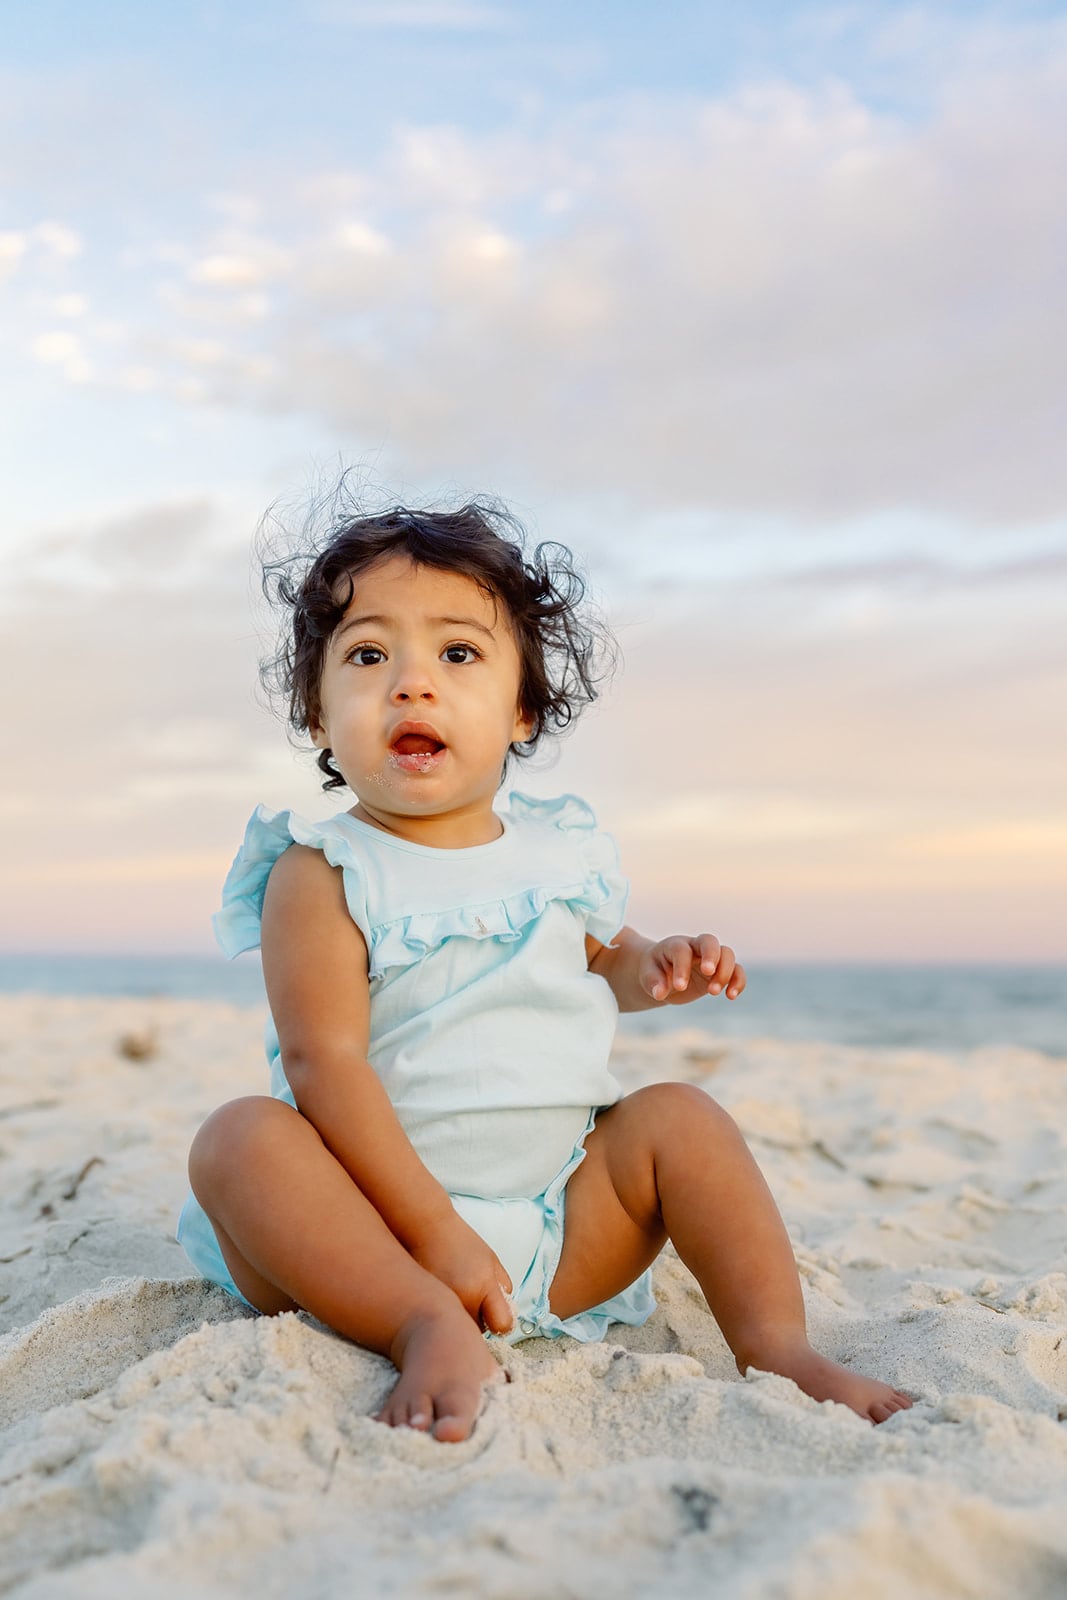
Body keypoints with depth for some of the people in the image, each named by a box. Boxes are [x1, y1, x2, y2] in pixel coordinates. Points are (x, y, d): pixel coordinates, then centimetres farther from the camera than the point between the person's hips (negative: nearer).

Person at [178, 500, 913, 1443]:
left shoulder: (557, 851, 7)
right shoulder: (320, 876, -10)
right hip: (380, 1229, -4)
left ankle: (777, 1345, -11)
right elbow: (326, 1064, -17)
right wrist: (433, 1234, -23)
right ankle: (428, 1332, -37)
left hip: (559, 1232, 4)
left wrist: (655, 970, 2)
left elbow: (602, 956, 28)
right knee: (241, 1136, -27)